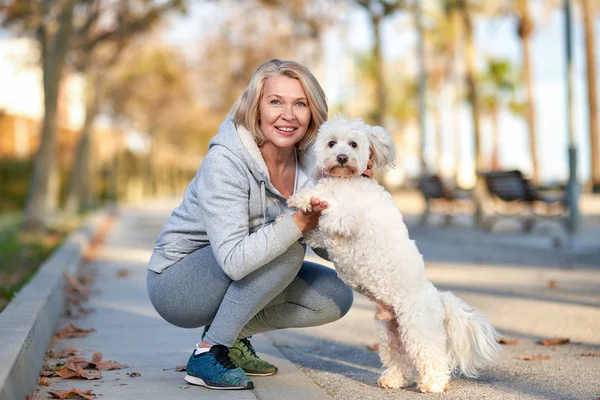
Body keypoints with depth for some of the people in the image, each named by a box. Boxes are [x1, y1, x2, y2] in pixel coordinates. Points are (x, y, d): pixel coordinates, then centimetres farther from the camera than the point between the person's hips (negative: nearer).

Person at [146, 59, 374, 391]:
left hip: (240, 278, 7)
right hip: (175, 285, -7)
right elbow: (234, 260, -36)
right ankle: (208, 354, -17)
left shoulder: (308, 163, -7)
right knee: (287, 250, -29)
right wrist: (298, 222, -36)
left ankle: (234, 335, 9)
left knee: (335, 297, -4)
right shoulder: (225, 161, -27)